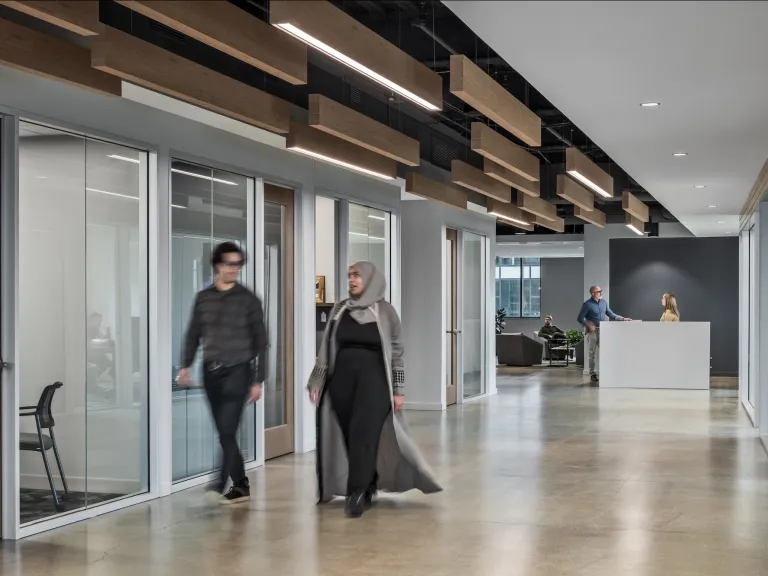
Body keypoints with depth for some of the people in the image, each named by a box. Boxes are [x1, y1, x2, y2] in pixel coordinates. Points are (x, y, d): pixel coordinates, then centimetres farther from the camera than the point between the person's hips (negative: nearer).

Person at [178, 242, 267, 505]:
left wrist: (258, 380, -3)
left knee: (227, 431, -15)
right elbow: (194, 334, 12)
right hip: (211, 372, 4)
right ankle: (241, 484, 18)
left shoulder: (248, 299, -1)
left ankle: (221, 484, -16)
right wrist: (185, 365, -3)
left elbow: (260, 342, 0)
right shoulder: (204, 298, 9)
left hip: (238, 371, -4)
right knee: (224, 433, 8)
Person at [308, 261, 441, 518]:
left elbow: (397, 352, 0)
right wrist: (316, 381, 6)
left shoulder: (385, 311, -1)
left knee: (363, 434, -12)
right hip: (342, 377, 4)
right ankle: (367, 487, 21)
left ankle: (357, 493, -10)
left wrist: (398, 389, -3)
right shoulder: (340, 309, 9)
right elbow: (327, 347, 11)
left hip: (373, 378, -4)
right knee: (350, 436, 6)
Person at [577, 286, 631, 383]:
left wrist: (622, 318, 2)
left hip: (602, 331, 5)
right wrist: (588, 325, -20)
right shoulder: (587, 304, -8)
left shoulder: (603, 302, 8)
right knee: (591, 354, 2)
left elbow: (611, 314, 12)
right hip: (592, 332, -5)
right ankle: (592, 374, 9)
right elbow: (580, 318, -8)